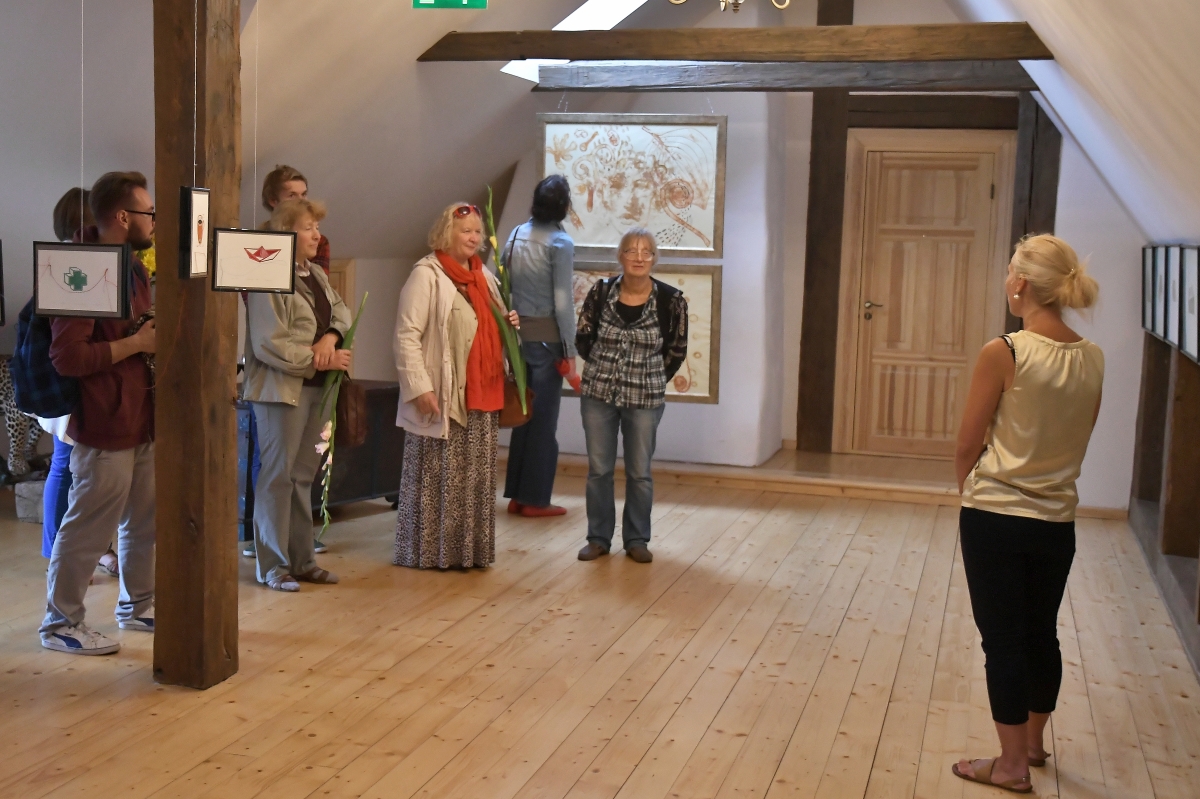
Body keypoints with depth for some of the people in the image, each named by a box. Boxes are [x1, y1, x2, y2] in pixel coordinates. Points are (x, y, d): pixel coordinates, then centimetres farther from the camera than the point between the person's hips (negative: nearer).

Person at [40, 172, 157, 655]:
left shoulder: (136, 272, 15)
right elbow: (66, 357, -23)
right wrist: (136, 344, -17)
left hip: (144, 422, 9)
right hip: (106, 429, -9)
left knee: (144, 523, 15)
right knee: (88, 531, 0)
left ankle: (137, 606, 30)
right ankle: (60, 623, 12)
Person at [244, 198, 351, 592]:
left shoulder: (315, 274, 14)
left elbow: (340, 309, 14)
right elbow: (270, 345, -19)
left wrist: (331, 336, -8)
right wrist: (323, 360, -17)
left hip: (317, 387, 8)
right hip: (281, 388, -8)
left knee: (304, 475, 12)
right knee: (278, 475, -1)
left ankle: (302, 559, 20)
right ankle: (273, 565, 8)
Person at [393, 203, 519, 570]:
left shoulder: (484, 276, 17)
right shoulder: (427, 274, -7)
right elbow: (406, 336, -14)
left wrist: (509, 324, 7)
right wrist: (420, 387, -21)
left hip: (483, 395, 7)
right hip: (444, 396, -7)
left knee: (477, 477, 11)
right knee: (438, 477, -1)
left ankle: (470, 548, 21)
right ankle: (429, 551, 8)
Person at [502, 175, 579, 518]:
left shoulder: (516, 235, 6)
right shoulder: (561, 243, -11)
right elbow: (562, 302, -14)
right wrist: (570, 353, -9)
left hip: (516, 333, 6)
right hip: (546, 337, -6)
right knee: (543, 418, 3)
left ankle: (516, 495, 20)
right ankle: (535, 499, 9)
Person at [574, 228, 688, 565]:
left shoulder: (671, 299, -9)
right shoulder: (601, 291, -6)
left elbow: (677, 351, 4)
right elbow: (583, 337, 8)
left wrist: (652, 381, 8)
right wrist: (603, 368, 12)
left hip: (645, 398, -1)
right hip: (598, 394, 1)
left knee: (639, 472, 7)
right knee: (598, 469, 8)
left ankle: (636, 540, 21)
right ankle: (598, 538, 20)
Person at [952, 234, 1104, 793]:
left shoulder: (1004, 353, -18)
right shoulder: (1092, 359, -1)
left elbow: (967, 445, -10)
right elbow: (1079, 436, 9)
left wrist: (970, 490, 8)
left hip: (994, 518, -5)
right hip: (1057, 520, 5)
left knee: (1002, 639, 7)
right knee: (1042, 633, 20)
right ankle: (1033, 742, 38)